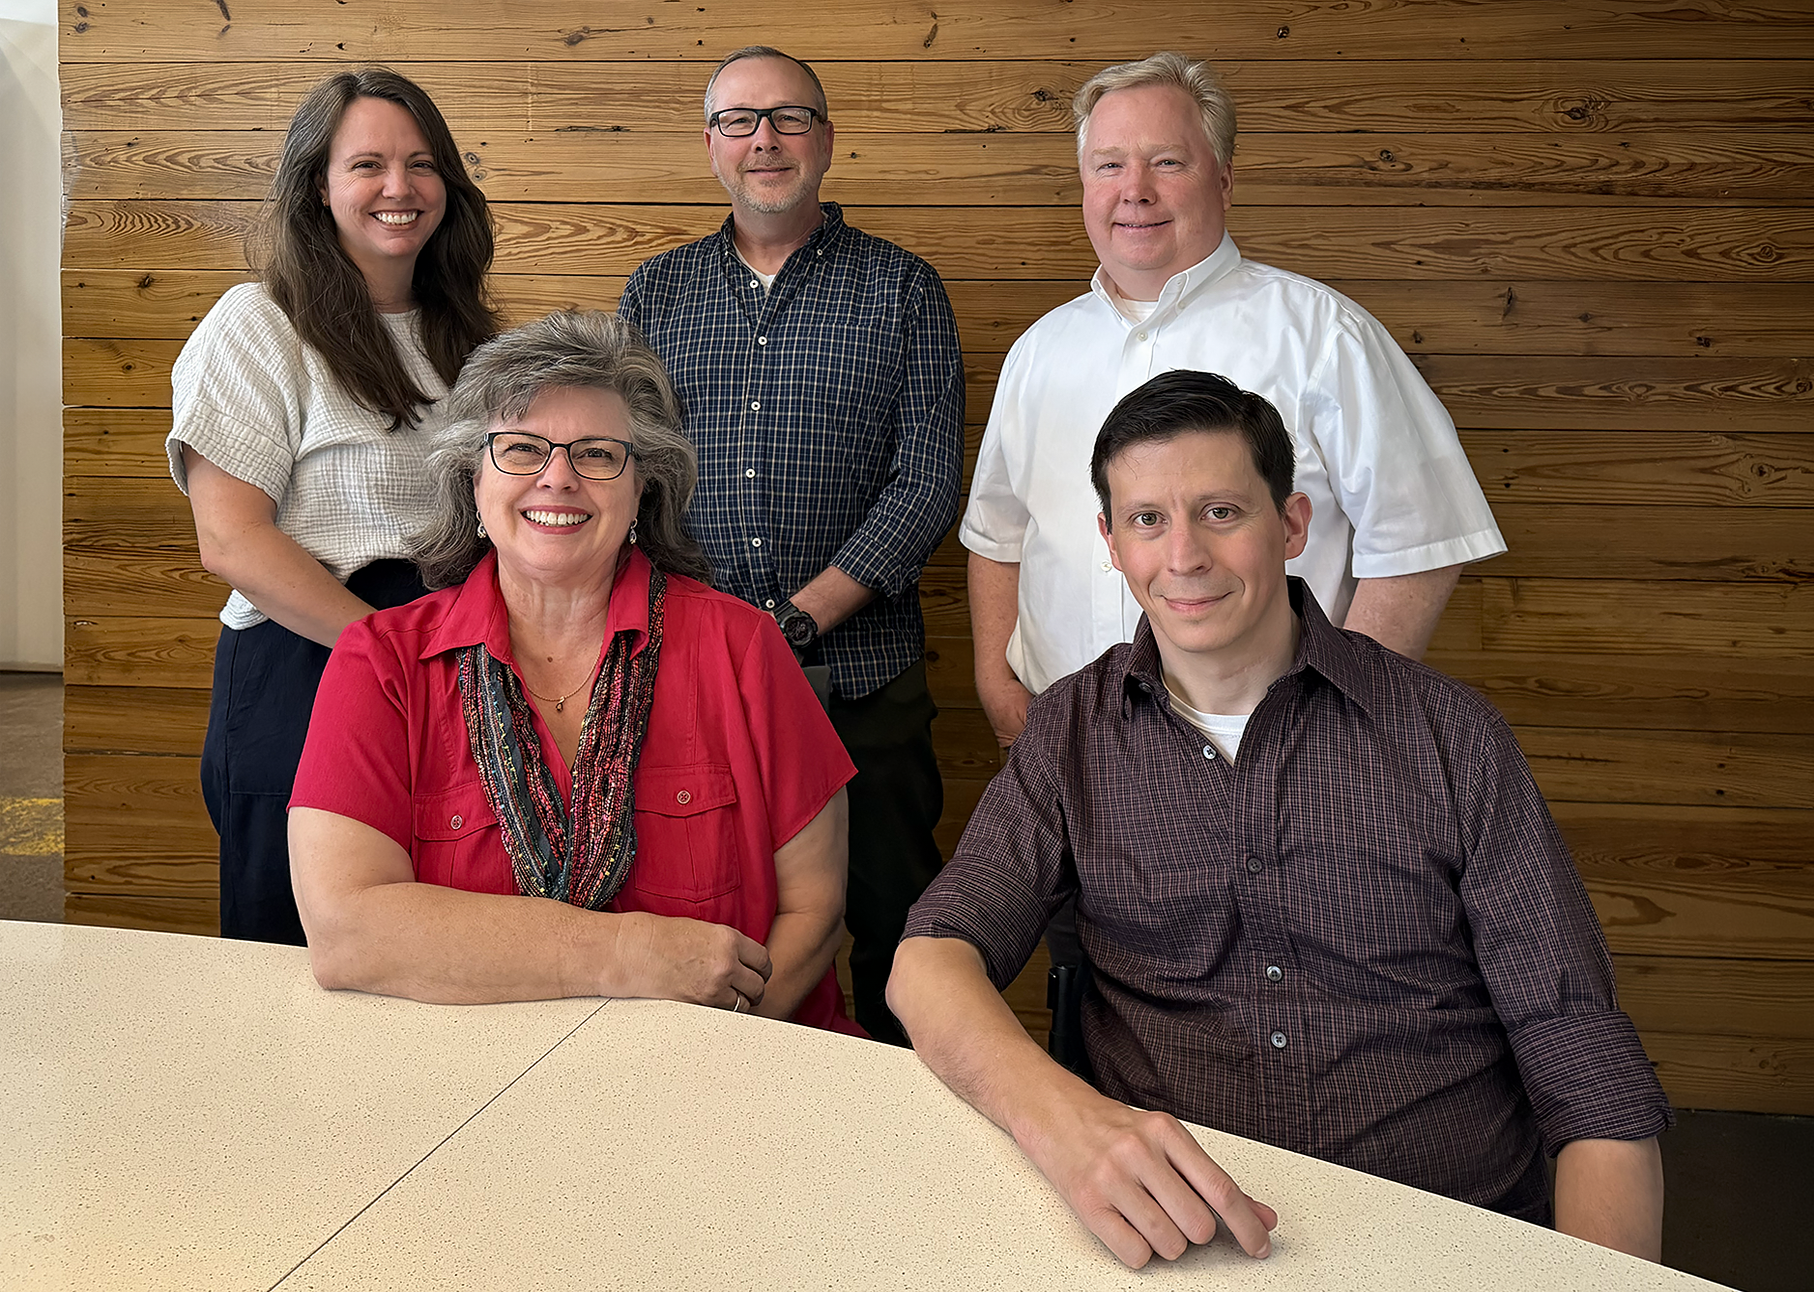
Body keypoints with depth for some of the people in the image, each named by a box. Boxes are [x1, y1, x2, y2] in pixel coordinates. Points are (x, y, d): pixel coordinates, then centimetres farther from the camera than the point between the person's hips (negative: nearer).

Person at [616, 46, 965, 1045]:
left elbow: (926, 484, -5)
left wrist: (799, 620, -15)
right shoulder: (655, 293, 12)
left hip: (860, 674, -2)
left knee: (892, 923, 7)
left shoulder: (903, 292, 3)